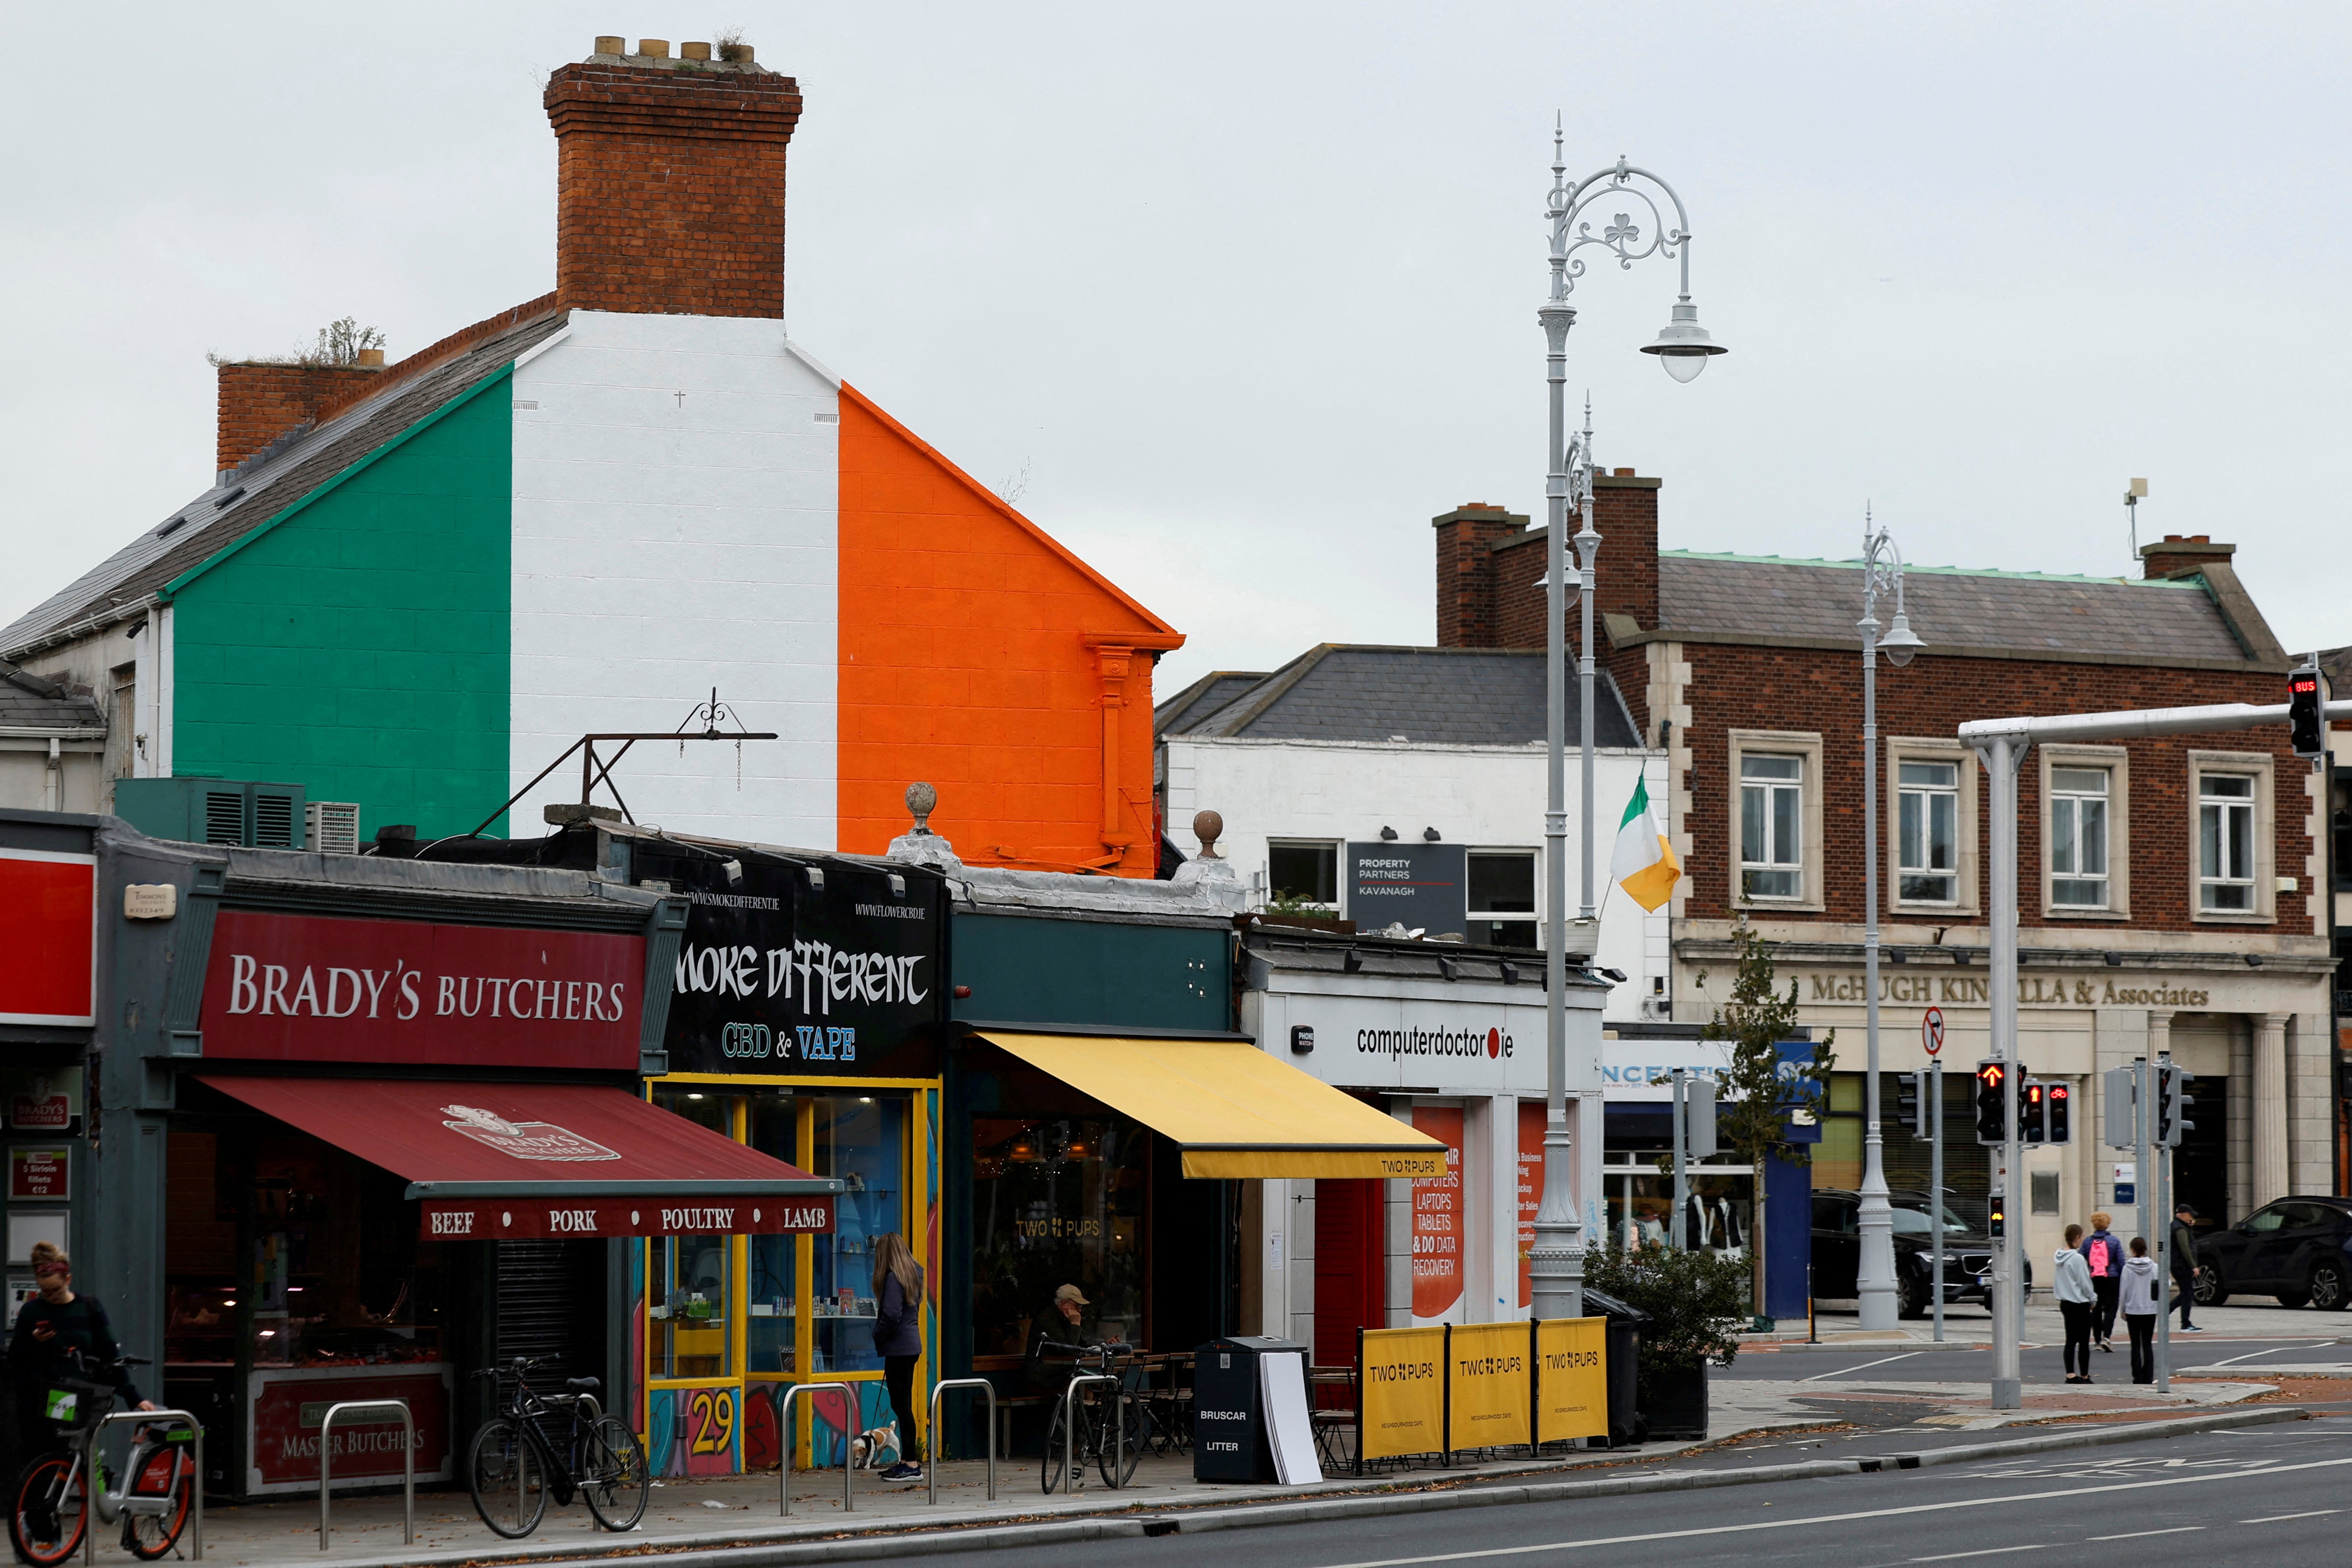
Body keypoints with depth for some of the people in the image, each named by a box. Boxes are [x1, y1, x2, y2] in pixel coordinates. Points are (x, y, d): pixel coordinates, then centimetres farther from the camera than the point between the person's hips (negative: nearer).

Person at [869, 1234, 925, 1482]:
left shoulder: (893, 1278, -15)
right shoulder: (914, 1273, 12)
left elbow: (891, 1315, -22)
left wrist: (878, 1336, -5)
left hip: (898, 1347, -9)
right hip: (911, 1343, 9)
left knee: (901, 1405, -6)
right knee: (903, 1405, 15)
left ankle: (912, 1464, -5)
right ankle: (908, 1460, 20)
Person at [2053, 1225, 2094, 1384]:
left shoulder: (2060, 1256, 6)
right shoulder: (2077, 1259, -18)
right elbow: (2084, 1283, -15)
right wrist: (2093, 1299, 1)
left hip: (2065, 1303, 8)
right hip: (2080, 1303, -8)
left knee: (2071, 1340, 10)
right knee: (2084, 1341, 1)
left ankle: (2070, 1375, 7)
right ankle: (2084, 1376, 6)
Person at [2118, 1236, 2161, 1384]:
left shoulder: (2128, 1268, -7)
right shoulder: (2154, 1267, -3)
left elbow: (2123, 1290, -4)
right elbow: (2161, 1289, -1)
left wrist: (2123, 1310, 6)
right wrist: (2161, 1308, 8)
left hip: (2133, 1311, -1)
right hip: (2150, 1310, 1)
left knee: (2136, 1345, 5)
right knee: (2148, 1344, 8)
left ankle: (2138, 1377, 2)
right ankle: (2148, 1377, 5)